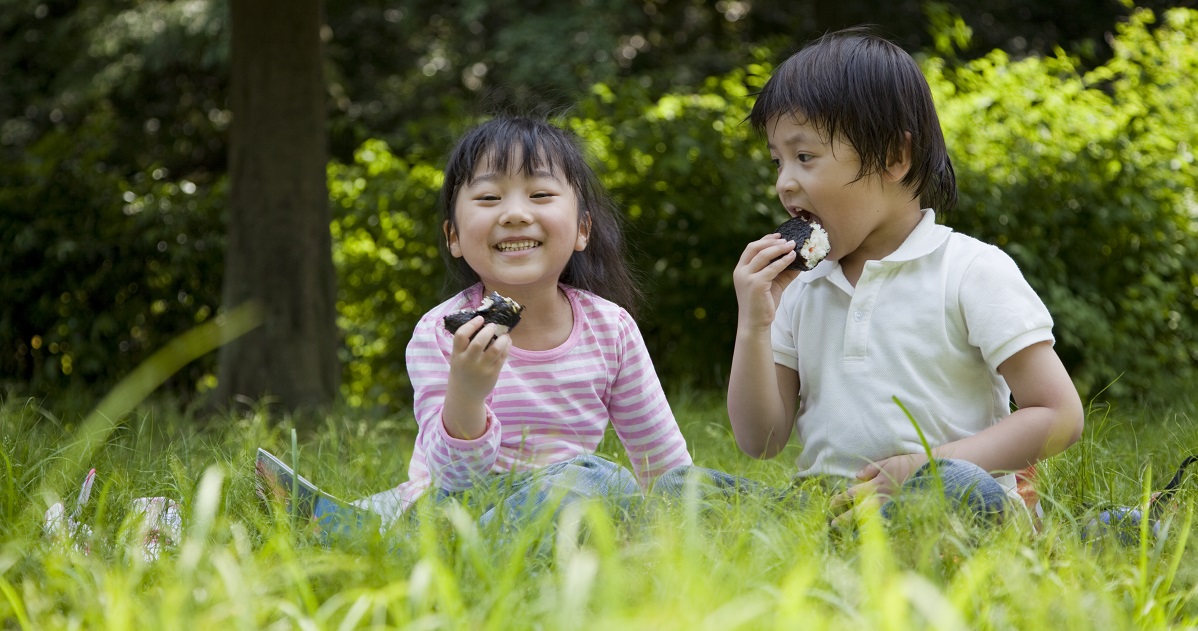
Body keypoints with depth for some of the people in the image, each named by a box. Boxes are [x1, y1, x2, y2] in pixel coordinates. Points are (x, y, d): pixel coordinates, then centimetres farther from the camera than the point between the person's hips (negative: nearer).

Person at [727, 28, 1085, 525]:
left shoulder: (972, 271, 0)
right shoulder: (800, 292, 16)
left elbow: (1060, 416, -5)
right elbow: (760, 442, 13)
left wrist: (932, 469, -15)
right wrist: (753, 325, 0)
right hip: (826, 504, 5)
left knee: (965, 490, -39)